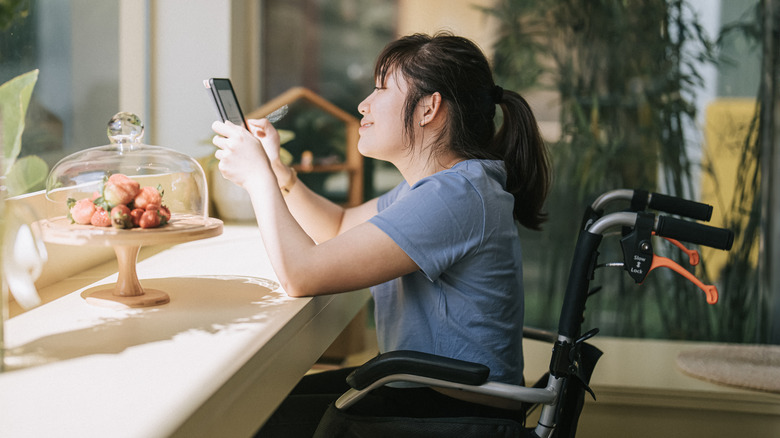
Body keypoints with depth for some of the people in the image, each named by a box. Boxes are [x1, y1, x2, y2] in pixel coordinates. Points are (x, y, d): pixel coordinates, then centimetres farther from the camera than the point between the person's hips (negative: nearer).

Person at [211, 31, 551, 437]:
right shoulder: (437, 183, 9)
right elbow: (339, 227, 23)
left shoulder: (456, 197, -24)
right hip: (417, 386, 10)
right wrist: (276, 172, 6)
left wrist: (258, 174, -13)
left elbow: (302, 274, -28)